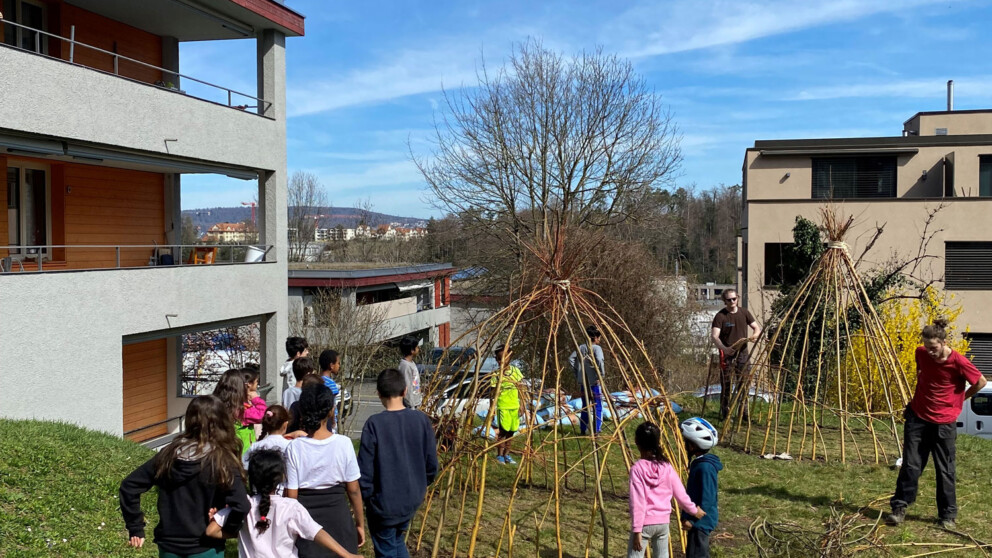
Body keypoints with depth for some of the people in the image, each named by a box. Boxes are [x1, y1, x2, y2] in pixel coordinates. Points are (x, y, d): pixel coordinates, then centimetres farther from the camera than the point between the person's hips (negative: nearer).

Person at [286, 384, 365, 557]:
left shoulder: (294, 448, -10)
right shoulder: (343, 443, -11)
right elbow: (353, 490, -4)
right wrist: (360, 523, 8)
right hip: (338, 517, 0)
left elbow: (291, 495, -6)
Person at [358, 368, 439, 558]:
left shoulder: (374, 423, -19)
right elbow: (431, 462, 0)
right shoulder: (421, 419, -8)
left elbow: (365, 469, -16)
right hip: (413, 498, 4)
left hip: (384, 502, -4)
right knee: (397, 540, 28)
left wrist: (364, 497, 0)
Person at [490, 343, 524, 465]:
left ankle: (506, 455, 18)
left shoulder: (515, 370, 4)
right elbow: (494, 394, -3)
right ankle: (499, 456, 7)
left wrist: (521, 405, 5)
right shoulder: (496, 375, -5)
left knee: (510, 432, 9)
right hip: (503, 407, -4)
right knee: (502, 431, -4)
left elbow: (520, 390, 8)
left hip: (514, 406, 4)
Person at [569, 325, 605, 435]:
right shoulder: (596, 348, -10)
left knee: (585, 407, 15)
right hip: (594, 382, -6)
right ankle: (596, 431, -1)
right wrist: (601, 374, -16)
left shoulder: (581, 348, 7)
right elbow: (599, 361, -28)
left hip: (582, 382, 6)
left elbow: (571, 359, 3)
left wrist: (576, 373, 8)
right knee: (597, 407, 1)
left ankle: (583, 430, 19)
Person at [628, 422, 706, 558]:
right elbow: (680, 494, 3)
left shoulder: (637, 469, -14)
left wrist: (637, 529, -15)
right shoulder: (666, 467, -2)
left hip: (644, 523, -4)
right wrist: (694, 510, 20)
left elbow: (637, 502, -17)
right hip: (663, 522, 4)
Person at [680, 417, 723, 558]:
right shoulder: (699, 462, 8)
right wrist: (688, 516, 19)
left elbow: (707, 499, -23)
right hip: (697, 519, 10)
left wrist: (693, 519, -20)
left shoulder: (705, 467, -22)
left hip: (701, 521, -10)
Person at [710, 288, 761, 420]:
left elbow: (757, 327, 10)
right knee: (727, 385, -5)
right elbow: (714, 336, -21)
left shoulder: (744, 313, 4)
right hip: (727, 354, -5)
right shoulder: (720, 316, -11)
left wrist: (754, 335, -14)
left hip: (742, 353, 5)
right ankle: (725, 414, 3)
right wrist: (724, 348, -39)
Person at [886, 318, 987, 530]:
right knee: (910, 465, 4)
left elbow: (981, 382, -2)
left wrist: (960, 398, 4)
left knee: (945, 470, 6)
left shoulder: (958, 362, -17)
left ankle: (947, 515, 18)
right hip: (918, 417, 3)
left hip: (944, 422, -3)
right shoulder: (921, 353, -4)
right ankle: (899, 508, 11)